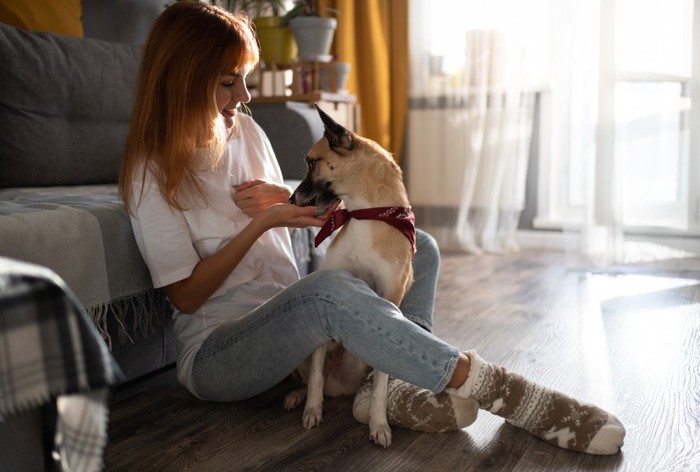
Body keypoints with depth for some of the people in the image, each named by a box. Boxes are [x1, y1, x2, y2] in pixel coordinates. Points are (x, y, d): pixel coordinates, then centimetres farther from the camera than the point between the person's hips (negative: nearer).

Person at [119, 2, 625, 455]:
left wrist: (284, 202, -6)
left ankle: (397, 387, -24)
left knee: (418, 249, -1)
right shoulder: (153, 172, -10)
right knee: (328, 288, -37)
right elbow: (186, 295, -12)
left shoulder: (245, 131, 7)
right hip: (215, 354, -7)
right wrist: (262, 222, -18)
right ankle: (500, 392, -31)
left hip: (289, 320, 8)